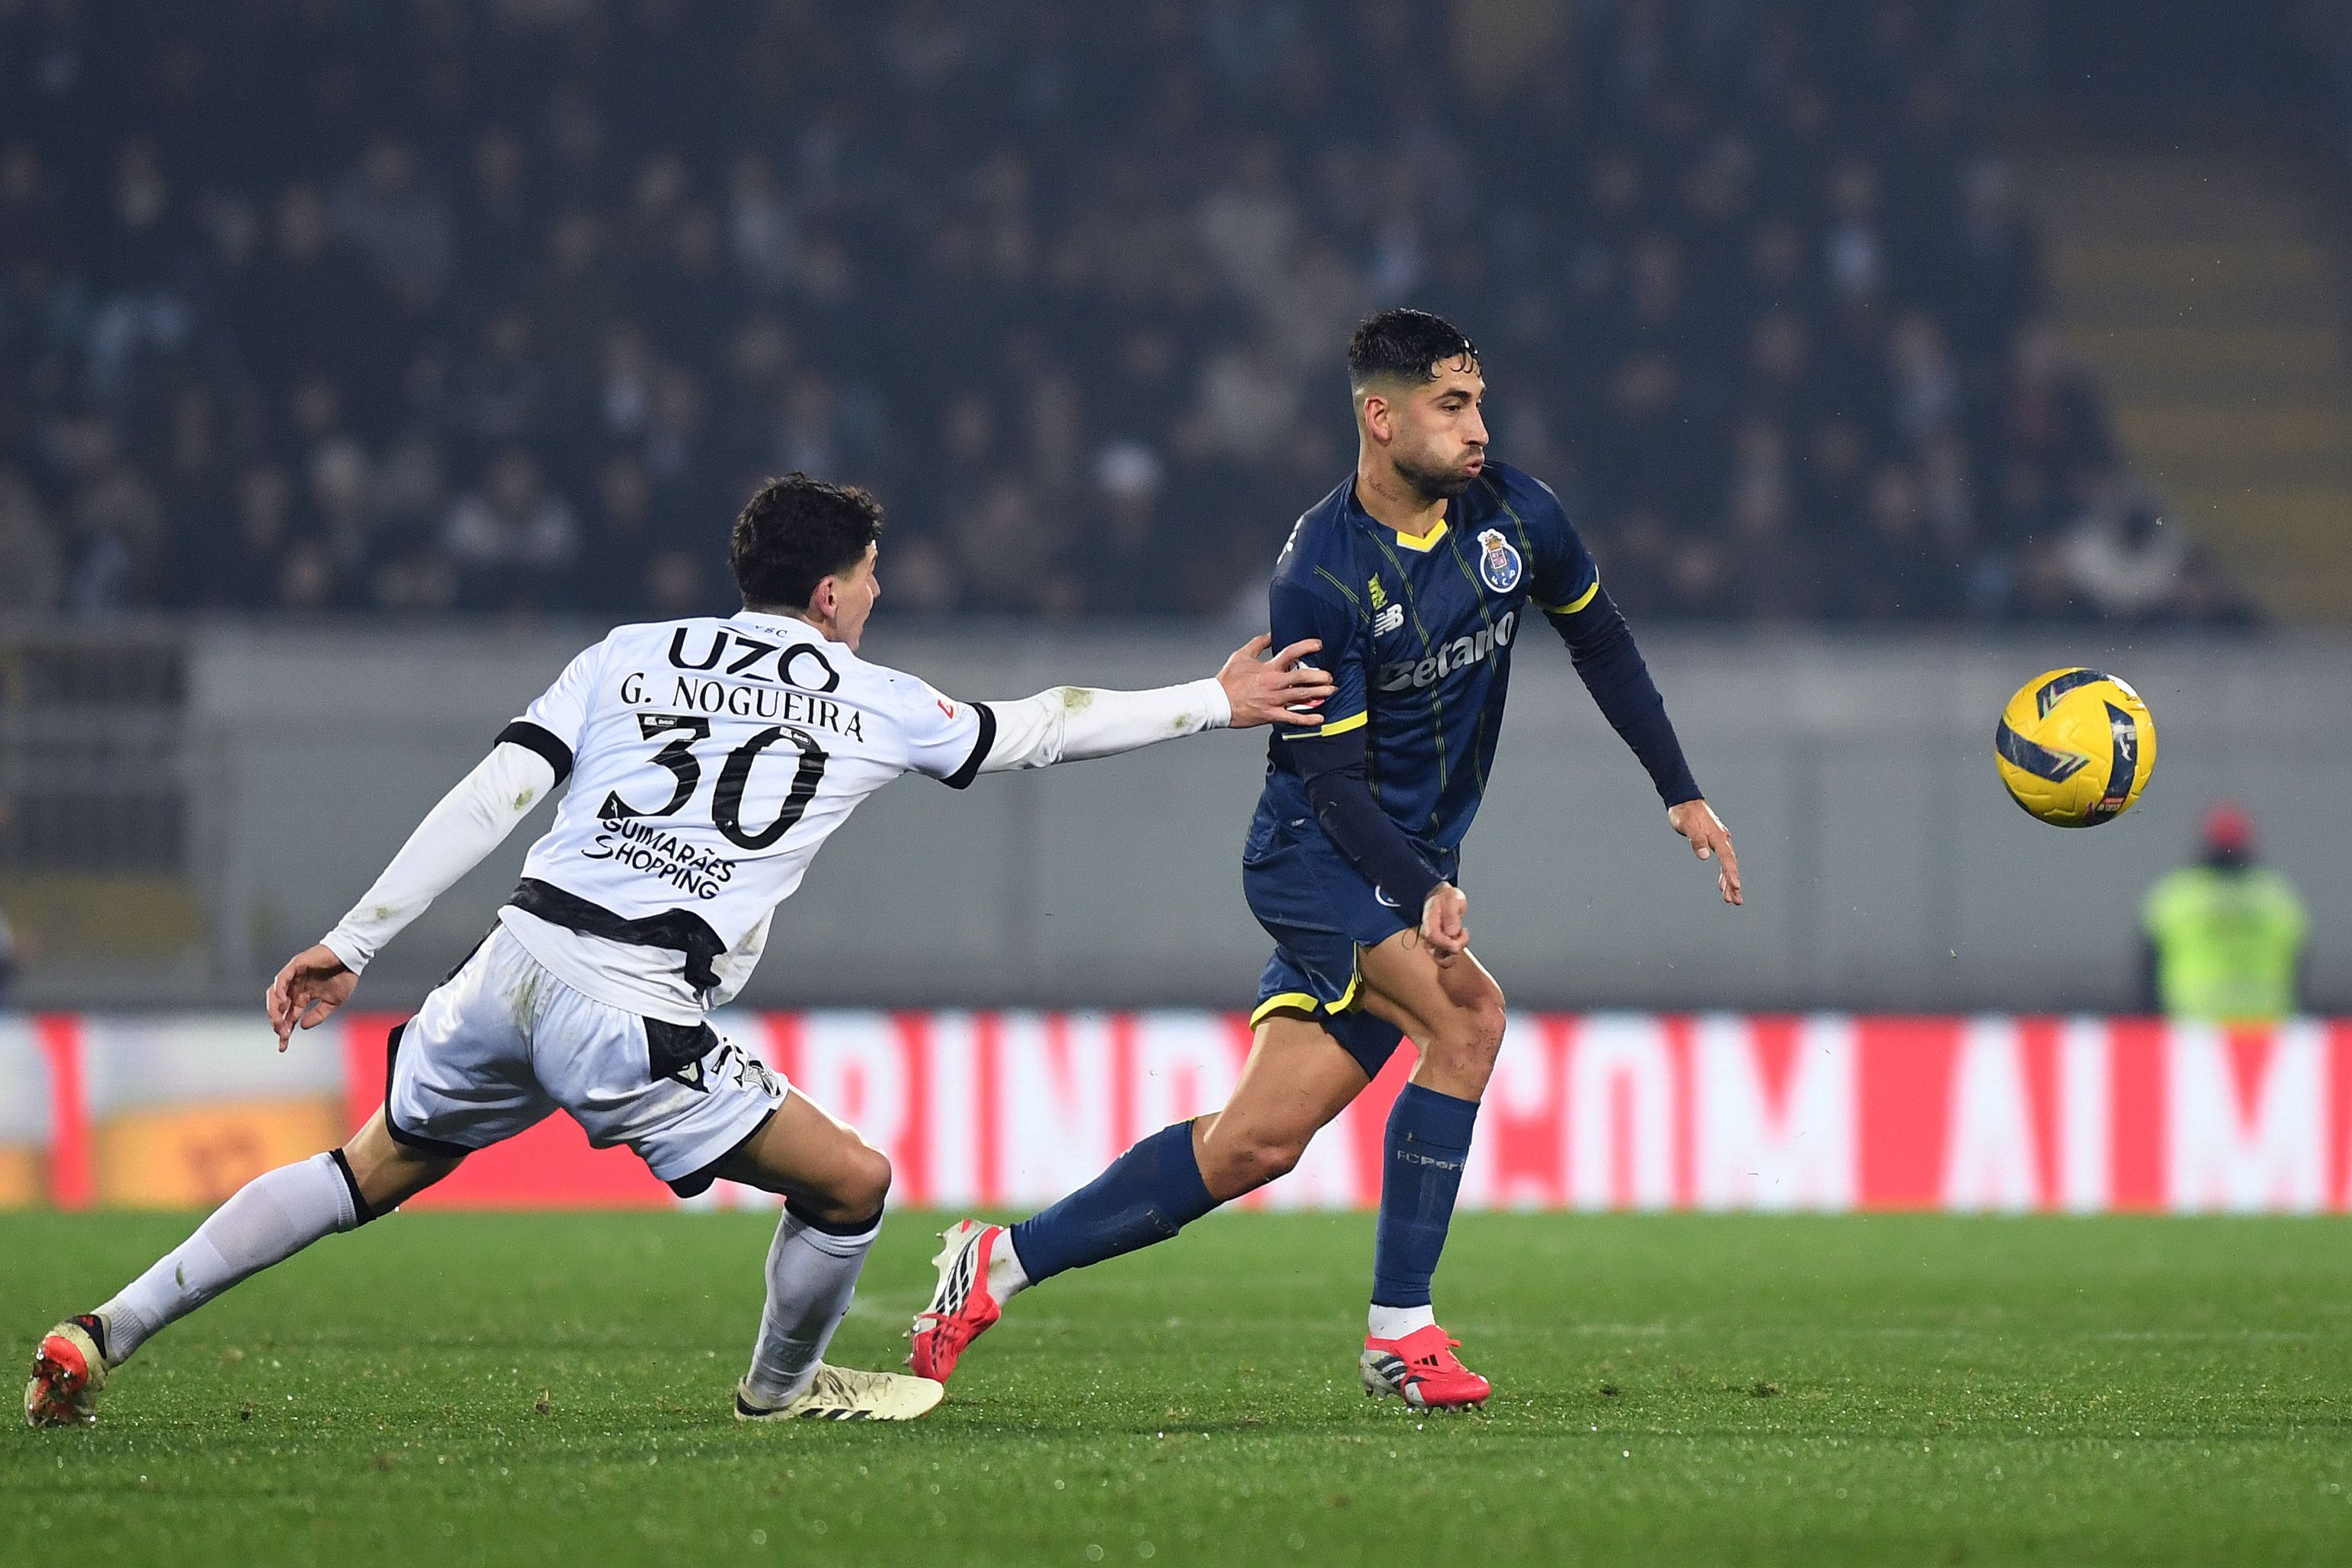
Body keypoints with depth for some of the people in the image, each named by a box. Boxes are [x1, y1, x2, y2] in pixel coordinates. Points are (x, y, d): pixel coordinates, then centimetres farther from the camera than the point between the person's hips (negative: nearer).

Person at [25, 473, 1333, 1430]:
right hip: (630, 1016, -5)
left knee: (373, 1171, 22)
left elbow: (491, 800, 7)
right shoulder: (868, 704, 9)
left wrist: (352, 944, 7)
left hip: (515, 961, 5)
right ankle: (783, 1385, 36)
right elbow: (1033, 733, 22)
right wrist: (1215, 704, 35)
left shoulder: (630, 656, 15)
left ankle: (101, 1336, 16)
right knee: (851, 1185, 11)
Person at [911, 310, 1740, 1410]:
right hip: (1313, 856, -6)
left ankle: (1001, 1263, 15)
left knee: (1255, 1142, 1)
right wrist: (1426, 894, -34)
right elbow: (1333, 780, -20)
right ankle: (1401, 1332, -21)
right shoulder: (1319, 578, -19)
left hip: (1413, 872, 6)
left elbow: (1598, 637, 17)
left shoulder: (1515, 515, -2)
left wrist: (1681, 792, 15)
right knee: (1467, 1013, -29)